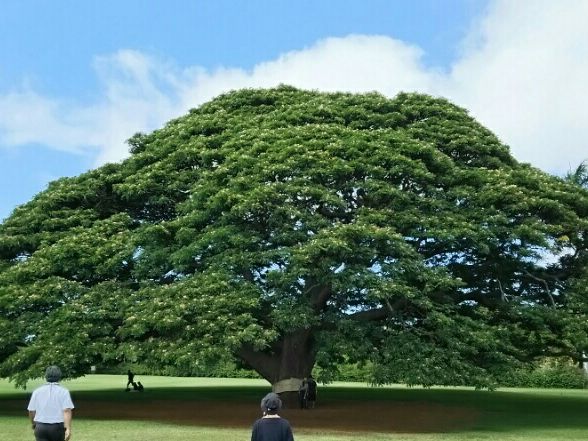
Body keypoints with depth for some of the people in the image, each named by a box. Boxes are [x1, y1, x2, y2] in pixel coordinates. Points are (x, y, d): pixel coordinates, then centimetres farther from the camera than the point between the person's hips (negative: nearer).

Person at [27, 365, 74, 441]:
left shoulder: (37, 391, 2)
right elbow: (67, 411, -16)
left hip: (41, 427, 1)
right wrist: (68, 429, -21)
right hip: (58, 427, -1)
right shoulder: (64, 391, -5)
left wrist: (33, 423, 25)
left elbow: (31, 411, 6)